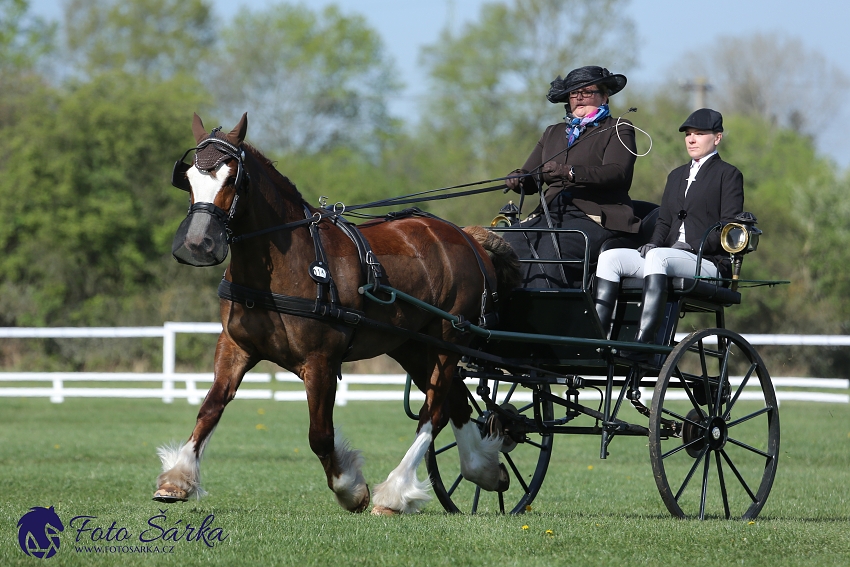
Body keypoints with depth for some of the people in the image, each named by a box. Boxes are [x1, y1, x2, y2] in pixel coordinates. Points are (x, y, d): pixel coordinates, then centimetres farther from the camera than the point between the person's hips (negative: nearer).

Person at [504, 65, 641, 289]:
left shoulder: (618, 130, 9)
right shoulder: (554, 133, 28)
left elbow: (617, 173, -11)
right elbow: (530, 176, 21)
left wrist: (570, 172, -26)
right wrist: (517, 179, -5)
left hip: (595, 217, -5)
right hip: (550, 215, 5)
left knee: (551, 248, -34)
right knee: (509, 242, -25)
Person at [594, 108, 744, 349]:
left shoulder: (728, 174, 5)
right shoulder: (676, 176, 27)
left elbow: (729, 228, -5)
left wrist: (691, 246, -17)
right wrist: (653, 243, 0)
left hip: (709, 262, -7)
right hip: (669, 255, 7)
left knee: (658, 257, -37)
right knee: (610, 257, -16)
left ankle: (643, 343, -49)